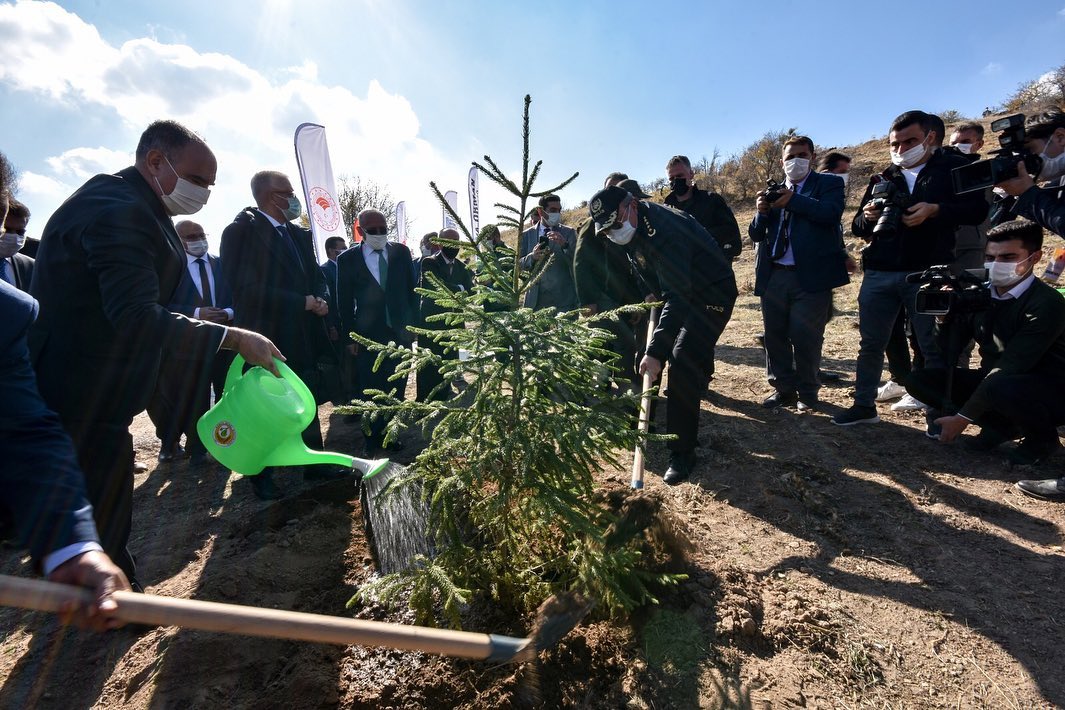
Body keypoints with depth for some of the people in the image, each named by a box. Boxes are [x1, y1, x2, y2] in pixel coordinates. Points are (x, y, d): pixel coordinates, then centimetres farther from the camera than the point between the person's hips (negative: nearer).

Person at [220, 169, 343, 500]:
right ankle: (261, 476, 26)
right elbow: (247, 289, -19)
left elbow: (316, 276, 14)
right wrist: (302, 302, -18)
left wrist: (321, 299, -9)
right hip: (265, 339, -6)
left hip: (302, 336, 6)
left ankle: (315, 464, 28)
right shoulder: (241, 231, -10)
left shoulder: (299, 234, 12)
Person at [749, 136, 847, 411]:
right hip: (774, 276, 4)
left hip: (811, 275, -4)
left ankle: (807, 392, 14)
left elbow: (832, 213, -13)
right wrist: (761, 212, -7)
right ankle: (784, 389, 20)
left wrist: (792, 200, -16)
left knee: (805, 337, -3)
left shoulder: (828, 183, 7)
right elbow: (756, 234, 12)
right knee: (775, 335, 7)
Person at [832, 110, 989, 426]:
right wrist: (867, 217, -7)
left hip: (928, 273, -3)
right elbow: (858, 228, 15)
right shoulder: (882, 179, 17)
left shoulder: (953, 168, 9)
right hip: (878, 273, 3)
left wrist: (935, 210, -17)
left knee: (933, 347, 0)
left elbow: (977, 209, -1)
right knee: (870, 343, 6)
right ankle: (864, 405, 17)